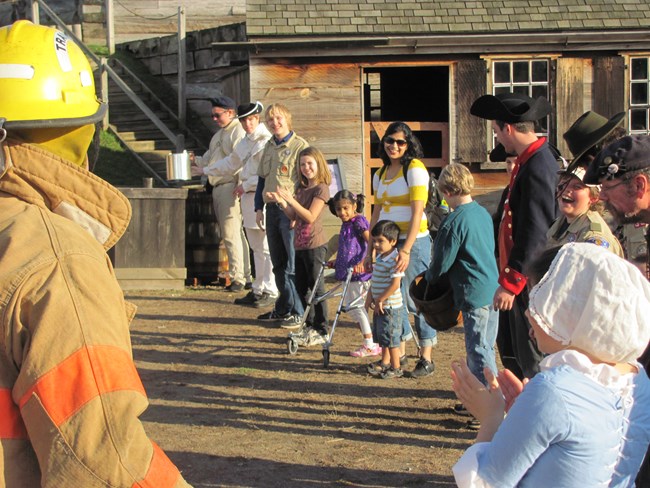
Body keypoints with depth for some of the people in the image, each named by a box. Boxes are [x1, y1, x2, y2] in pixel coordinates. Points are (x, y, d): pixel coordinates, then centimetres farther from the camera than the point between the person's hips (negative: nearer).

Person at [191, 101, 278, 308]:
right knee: (256, 247, 13)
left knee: (266, 248, -7)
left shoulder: (267, 141, -12)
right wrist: (204, 170, 36)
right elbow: (230, 164, 32)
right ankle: (258, 290, 19)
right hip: (248, 198, 9)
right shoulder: (245, 142, 18)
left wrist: (246, 184, -13)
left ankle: (270, 291, -1)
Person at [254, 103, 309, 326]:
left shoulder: (300, 145, -7)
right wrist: (259, 207, 12)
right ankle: (283, 308, 23)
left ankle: (298, 311, 5)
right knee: (278, 263, 13)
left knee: (294, 264, -3)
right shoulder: (269, 147, 14)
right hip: (272, 209, 7)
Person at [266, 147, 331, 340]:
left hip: (314, 244, -8)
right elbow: (293, 216, 13)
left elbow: (310, 216, -18)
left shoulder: (321, 188, -9)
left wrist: (291, 200, -21)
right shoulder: (302, 189, 15)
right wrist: (281, 202, 0)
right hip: (300, 244, 8)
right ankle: (310, 326, 25)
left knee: (316, 288, -4)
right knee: (301, 287, 14)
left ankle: (322, 332, 3)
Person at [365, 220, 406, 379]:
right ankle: (385, 363, 33)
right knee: (382, 337, 19)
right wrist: (370, 297, 10)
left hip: (390, 306, -9)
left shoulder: (394, 260, -20)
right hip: (380, 306, 9)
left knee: (391, 338, -2)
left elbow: (395, 284, -25)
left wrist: (380, 300, -20)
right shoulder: (379, 257, 9)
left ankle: (396, 368, 8)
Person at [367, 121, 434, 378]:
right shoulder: (381, 174, 14)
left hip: (413, 241, -7)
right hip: (388, 242, 7)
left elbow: (417, 213, -15)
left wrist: (406, 250, -22)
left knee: (415, 299, -5)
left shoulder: (414, 169, -8)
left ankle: (426, 358, 4)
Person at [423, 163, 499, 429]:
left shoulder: (454, 221, -15)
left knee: (479, 352, -3)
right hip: (493, 289, 9)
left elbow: (442, 262, -11)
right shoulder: (483, 213, 10)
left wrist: (428, 277, 11)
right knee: (484, 347, 17)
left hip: (474, 294, -9)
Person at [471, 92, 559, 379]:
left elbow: (535, 235, -23)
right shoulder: (531, 160, 12)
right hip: (524, 281, 10)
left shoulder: (537, 167, -20)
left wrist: (510, 284, -19)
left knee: (534, 363, -2)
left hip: (529, 283, -10)